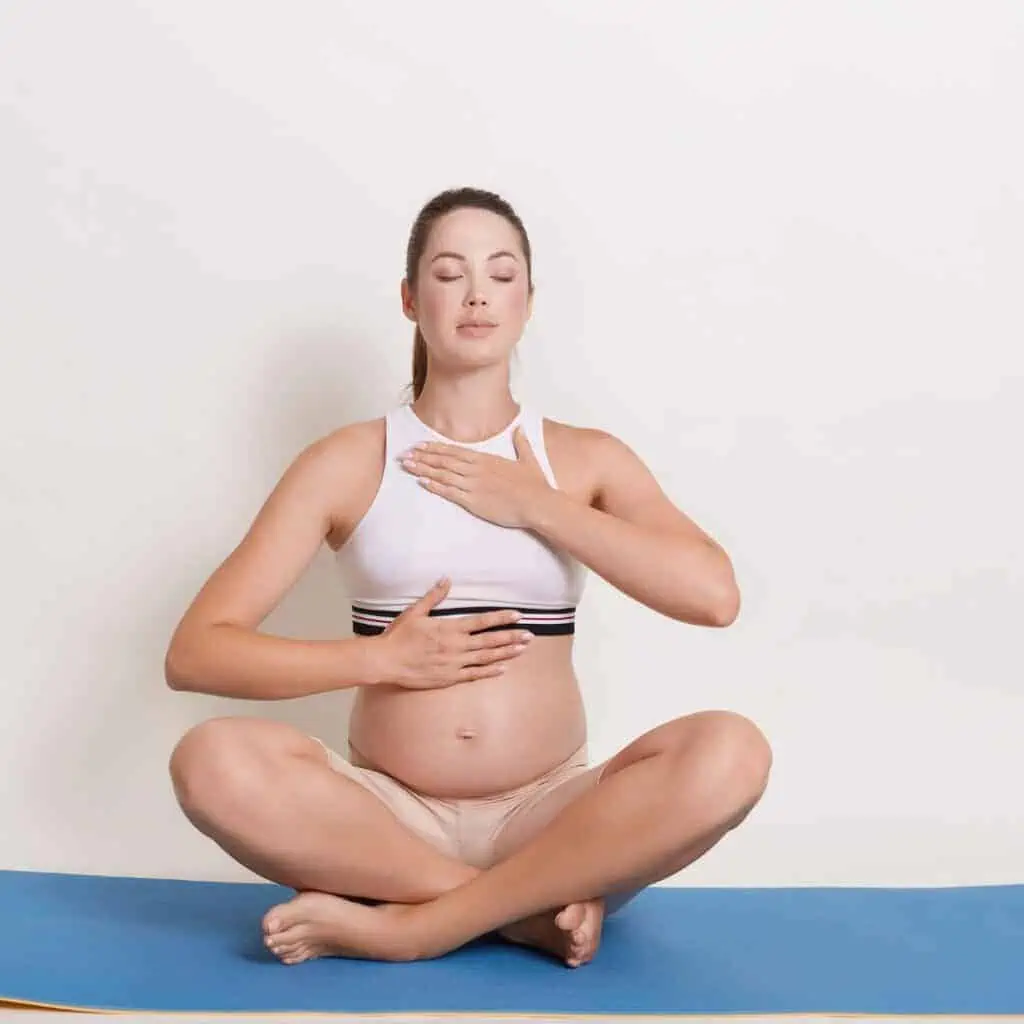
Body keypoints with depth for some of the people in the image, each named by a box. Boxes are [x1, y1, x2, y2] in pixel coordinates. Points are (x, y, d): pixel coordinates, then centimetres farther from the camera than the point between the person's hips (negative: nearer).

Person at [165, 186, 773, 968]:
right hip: (391, 815, 0)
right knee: (213, 760, -30)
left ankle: (403, 925, -20)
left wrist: (533, 503, -10)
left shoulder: (588, 459, 6)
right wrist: (383, 658, -13)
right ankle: (536, 909, -18)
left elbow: (714, 595, -12)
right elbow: (194, 653, -4)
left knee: (731, 752, -28)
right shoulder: (347, 462, 2)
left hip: (548, 813, 1)